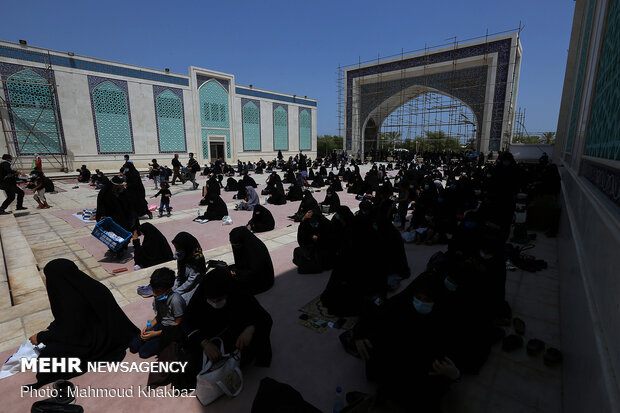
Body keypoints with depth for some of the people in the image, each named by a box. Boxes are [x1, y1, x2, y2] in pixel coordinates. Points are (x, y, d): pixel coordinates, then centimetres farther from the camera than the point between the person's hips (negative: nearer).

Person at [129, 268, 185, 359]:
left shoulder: (175, 300, -30)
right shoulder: (158, 297, -6)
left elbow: (178, 324, -19)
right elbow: (159, 316, 10)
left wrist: (156, 333, -16)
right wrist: (148, 327, -6)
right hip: (161, 324, 7)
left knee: (143, 352, -11)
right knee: (133, 347, 0)